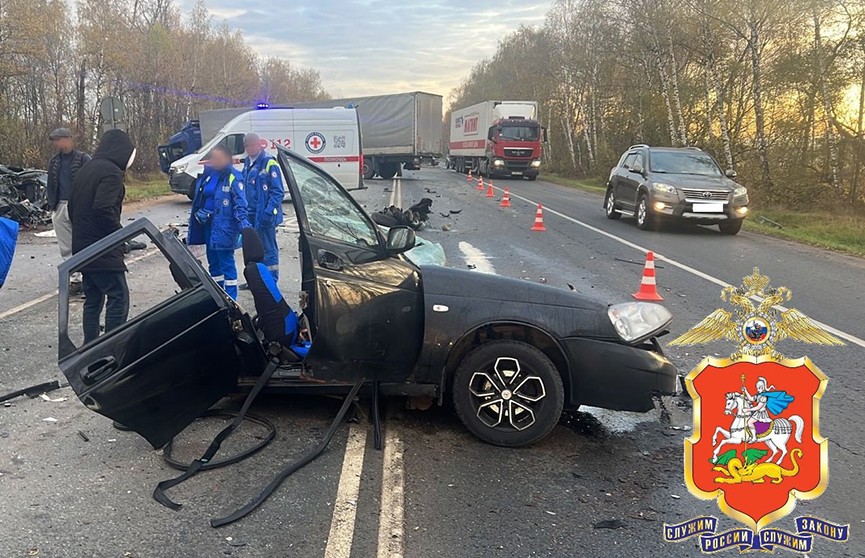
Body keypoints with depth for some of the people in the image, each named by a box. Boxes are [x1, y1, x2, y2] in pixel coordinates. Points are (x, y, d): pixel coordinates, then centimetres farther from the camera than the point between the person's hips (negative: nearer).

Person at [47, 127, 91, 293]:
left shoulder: (83, 159, -5)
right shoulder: (54, 161, 13)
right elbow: (51, 185, 18)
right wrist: (51, 204, 8)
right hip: (60, 208, 6)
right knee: (66, 248, 7)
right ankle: (74, 279, 13)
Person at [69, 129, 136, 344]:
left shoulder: (85, 170, 17)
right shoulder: (111, 172, -13)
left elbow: (72, 207, 21)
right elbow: (103, 208, -25)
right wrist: (120, 233, -12)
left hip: (82, 248, 10)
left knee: (92, 301, 14)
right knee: (118, 298, -7)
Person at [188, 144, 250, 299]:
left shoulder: (234, 177, -11)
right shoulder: (207, 174, 11)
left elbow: (240, 204, -15)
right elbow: (198, 197, 22)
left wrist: (243, 224, -26)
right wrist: (198, 212, 5)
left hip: (223, 226, -8)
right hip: (208, 224, 8)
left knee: (226, 262, -6)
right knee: (213, 261, 16)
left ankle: (230, 297, 2)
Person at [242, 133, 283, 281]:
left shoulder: (269, 163, -12)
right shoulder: (248, 163, 15)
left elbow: (278, 192, -15)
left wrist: (269, 212, -23)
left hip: (264, 216, -9)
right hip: (250, 215, 9)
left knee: (268, 249, -1)